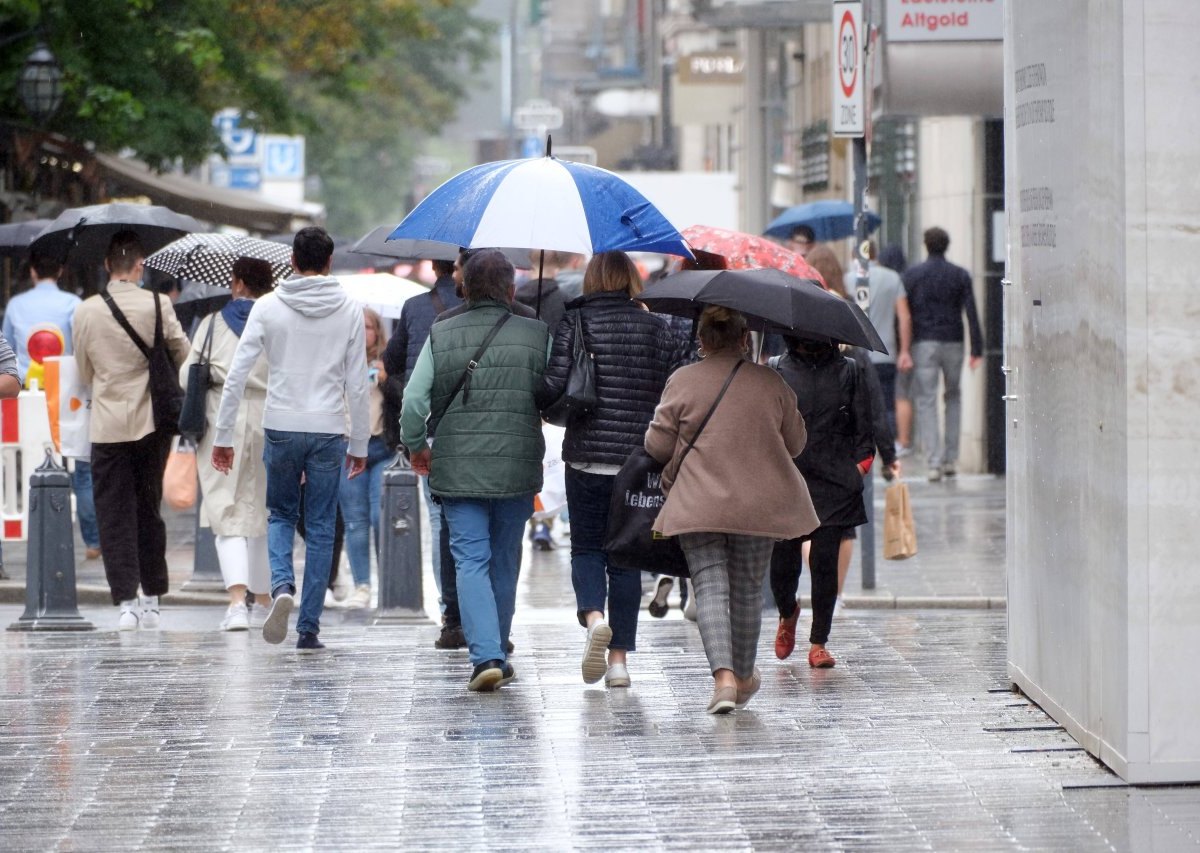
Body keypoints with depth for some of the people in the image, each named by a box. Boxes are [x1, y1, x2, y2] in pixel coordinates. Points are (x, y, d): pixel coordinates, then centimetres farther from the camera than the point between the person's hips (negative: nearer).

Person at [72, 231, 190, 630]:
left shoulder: (85, 312, -3)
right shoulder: (158, 304, -7)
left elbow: (84, 372, 8)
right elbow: (181, 351, 5)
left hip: (107, 427, -1)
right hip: (152, 421, 1)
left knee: (114, 515, 3)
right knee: (148, 511, 13)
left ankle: (126, 601, -7)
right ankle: (151, 599, 17)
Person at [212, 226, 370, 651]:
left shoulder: (268, 307, -2)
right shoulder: (349, 310, 0)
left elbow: (237, 374, -4)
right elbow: (357, 384, 1)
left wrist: (223, 435, 1)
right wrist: (360, 445, 9)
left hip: (280, 429, 0)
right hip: (328, 431, 0)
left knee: (280, 515, 18)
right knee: (320, 528, 8)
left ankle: (282, 586, -9)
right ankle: (309, 627, 7)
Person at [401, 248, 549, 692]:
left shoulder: (441, 335, -1)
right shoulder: (537, 335, -1)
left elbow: (414, 400, -4)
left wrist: (416, 447, 12)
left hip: (457, 468, -1)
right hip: (517, 468, 1)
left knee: (471, 560, -2)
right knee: (505, 560, 15)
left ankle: (485, 656, -17)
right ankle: (496, 653, 25)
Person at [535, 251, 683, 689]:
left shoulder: (574, 324, -3)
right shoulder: (656, 328, 3)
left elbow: (554, 385, -12)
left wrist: (540, 407, 8)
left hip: (587, 455, -2)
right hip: (641, 457, 2)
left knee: (586, 547, 12)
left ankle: (593, 616, -17)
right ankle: (619, 658, 7)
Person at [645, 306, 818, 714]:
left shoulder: (682, 382, -5)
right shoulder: (771, 383, 0)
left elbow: (657, 445, -3)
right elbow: (795, 443, 9)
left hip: (698, 506, -2)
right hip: (758, 506, 2)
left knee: (710, 585, -2)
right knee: (748, 587, 16)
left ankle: (724, 675, -21)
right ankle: (744, 675, 31)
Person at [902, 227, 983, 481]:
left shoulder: (912, 276, 1)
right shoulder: (960, 276, 3)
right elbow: (971, 314, -2)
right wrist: (977, 350, -2)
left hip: (924, 344, -2)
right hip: (953, 343, 2)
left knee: (926, 402, -2)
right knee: (953, 398, 18)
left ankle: (934, 462, -13)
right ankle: (951, 459, 16)